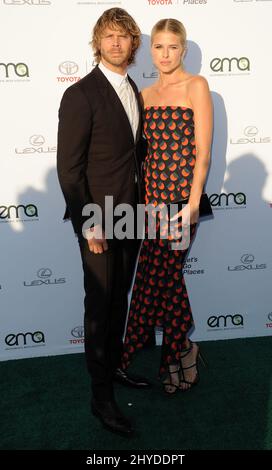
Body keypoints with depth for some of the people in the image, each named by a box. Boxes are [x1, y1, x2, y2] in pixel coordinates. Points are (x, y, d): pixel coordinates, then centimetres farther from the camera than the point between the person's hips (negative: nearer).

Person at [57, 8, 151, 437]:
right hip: (99, 221, -7)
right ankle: (101, 397, 20)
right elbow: (68, 168, -15)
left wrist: (139, 205, 10)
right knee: (100, 306, 4)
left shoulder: (133, 91, 10)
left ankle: (114, 366, 38)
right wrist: (90, 226, -18)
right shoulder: (81, 95, -13)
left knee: (119, 300, 18)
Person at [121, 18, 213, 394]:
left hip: (181, 194, -6)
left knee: (156, 277, -2)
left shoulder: (196, 86, -3)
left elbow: (202, 151, -9)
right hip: (153, 193, 6)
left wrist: (192, 205, -15)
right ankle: (182, 352, 29)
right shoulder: (146, 95, 14)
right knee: (168, 275, 11)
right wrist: (144, 194, 9)